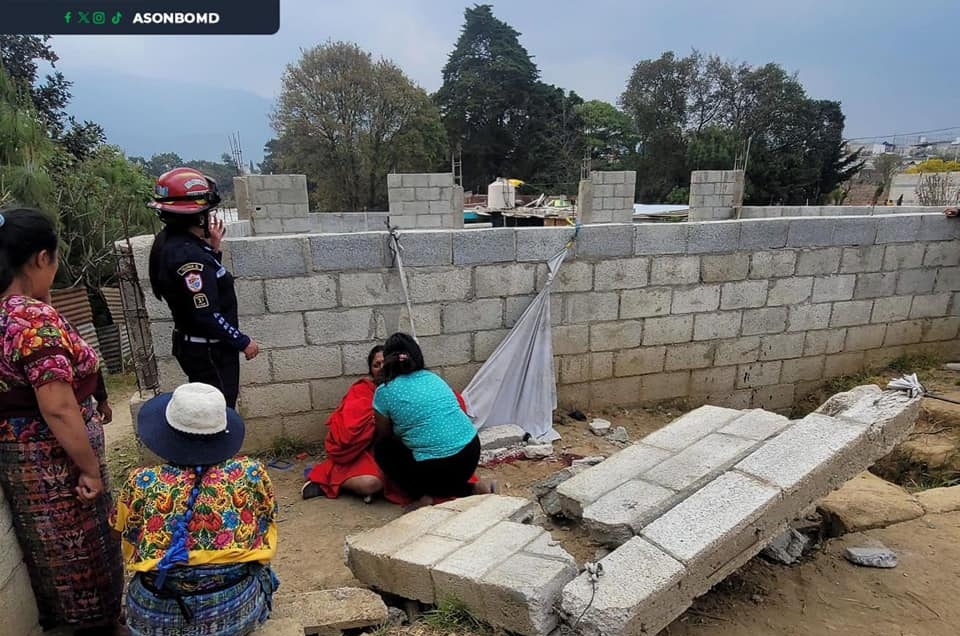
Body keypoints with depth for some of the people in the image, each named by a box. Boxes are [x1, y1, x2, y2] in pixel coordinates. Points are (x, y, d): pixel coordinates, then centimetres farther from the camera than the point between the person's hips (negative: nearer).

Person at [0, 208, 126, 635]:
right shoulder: (37, 320, -27)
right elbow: (58, 409, -29)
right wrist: (89, 468, -20)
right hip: (51, 457, -9)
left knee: (49, 543, 27)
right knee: (81, 543, 13)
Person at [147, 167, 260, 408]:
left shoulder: (173, 241, 5)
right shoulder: (187, 254, -25)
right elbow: (206, 315, -26)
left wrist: (212, 248, 8)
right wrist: (243, 342, -16)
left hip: (199, 345, 9)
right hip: (208, 351, -9)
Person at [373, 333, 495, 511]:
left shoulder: (384, 392, -1)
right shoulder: (433, 377, 14)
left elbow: (384, 436, 13)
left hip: (436, 466, -5)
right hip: (471, 452, 6)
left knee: (382, 449, 17)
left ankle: (424, 496, 5)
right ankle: (472, 490, 11)